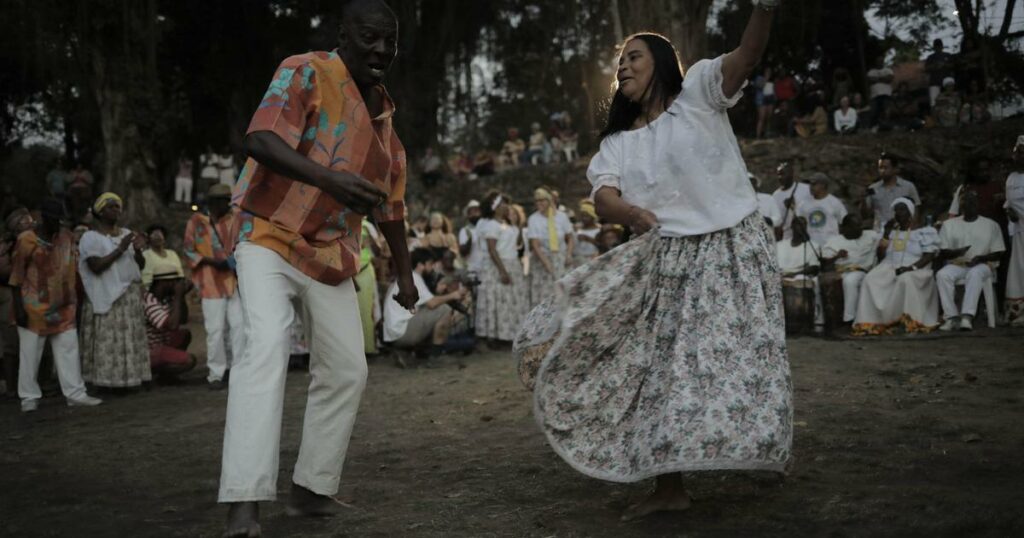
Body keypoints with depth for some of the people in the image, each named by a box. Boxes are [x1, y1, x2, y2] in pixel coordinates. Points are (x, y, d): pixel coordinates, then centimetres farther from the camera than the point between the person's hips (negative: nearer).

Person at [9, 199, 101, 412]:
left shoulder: (66, 236, 6)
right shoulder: (28, 240, -11)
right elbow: (16, 275, -8)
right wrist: (19, 306, -12)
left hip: (62, 306, 5)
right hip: (34, 306, -5)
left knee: (68, 348, 3)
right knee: (30, 352, 1)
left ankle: (75, 393, 6)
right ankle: (29, 397, 11)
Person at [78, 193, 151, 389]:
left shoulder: (127, 233, 13)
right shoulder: (91, 237, -3)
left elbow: (141, 264, 12)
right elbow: (96, 267, -16)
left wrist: (137, 250, -9)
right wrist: (120, 250, -17)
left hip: (131, 296, 6)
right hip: (107, 296, -6)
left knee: (130, 340, 4)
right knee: (108, 342, -8)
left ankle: (127, 379, 8)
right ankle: (107, 382, -6)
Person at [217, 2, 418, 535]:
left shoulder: (383, 114, 12)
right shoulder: (305, 72, -9)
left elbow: (389, 202, 22)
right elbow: (261, 139, -26)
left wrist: (404, 272, 26)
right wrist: (328, 178, -42)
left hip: (331, 260, 7)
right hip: (270, 237, -7)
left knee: (346, 371, 4)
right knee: (266, 348, -26)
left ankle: (311, 488, 18)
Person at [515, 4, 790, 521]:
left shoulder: (698, 93, 0)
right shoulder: (619, 142, 11)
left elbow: (746, 57, -18)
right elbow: (602, 196, -6)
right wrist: (630, 212, -30)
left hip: (731, 248, -5)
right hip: (666, 261, 5)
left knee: (736, 357, -7)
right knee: (662, 365, 4)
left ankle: (763, 446, 18)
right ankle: (668, 485, 14)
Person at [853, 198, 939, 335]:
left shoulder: (924, 231, 6)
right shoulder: (891, 230, 21)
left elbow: (929, 255, -5)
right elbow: (880, 253, 15)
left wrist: (911, 267, -20)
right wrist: (886, 233, 5)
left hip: (915, 270, -4)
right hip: (890, 268, 4)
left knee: (906, 279, -40)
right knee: (871, 280, -27)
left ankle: (911, 322, -39)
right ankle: (872, 322, -33)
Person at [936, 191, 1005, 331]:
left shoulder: (991, 225, 10)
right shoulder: (949, 224, 12)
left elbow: (998, 253, 6)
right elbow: (941, 253, 6)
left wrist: (982, 258, -14)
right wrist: (956, 253, -16)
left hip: (982, 265, -2)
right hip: (956, 265, 2)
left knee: (974, 274, -38)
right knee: (942, 275, -32)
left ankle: (967, 316, -47)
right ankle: (951, 317, -34)